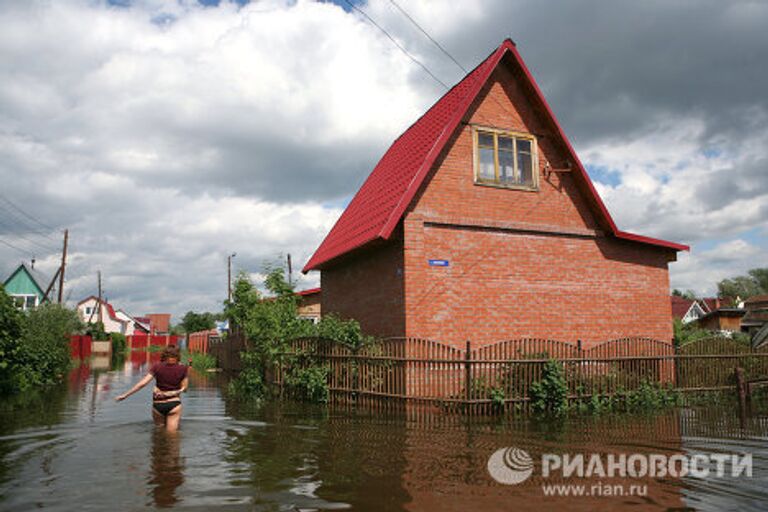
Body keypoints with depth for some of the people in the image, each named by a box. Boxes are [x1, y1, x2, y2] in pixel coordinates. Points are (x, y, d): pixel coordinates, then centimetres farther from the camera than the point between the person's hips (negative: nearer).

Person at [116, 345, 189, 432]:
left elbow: (143, 383, -8)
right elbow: (184, 388, -2)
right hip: (174, 404, -1)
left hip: (158, 404, 1)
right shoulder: (182, 368, -5)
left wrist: (125, 395, -3)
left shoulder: (157, 367, -4)